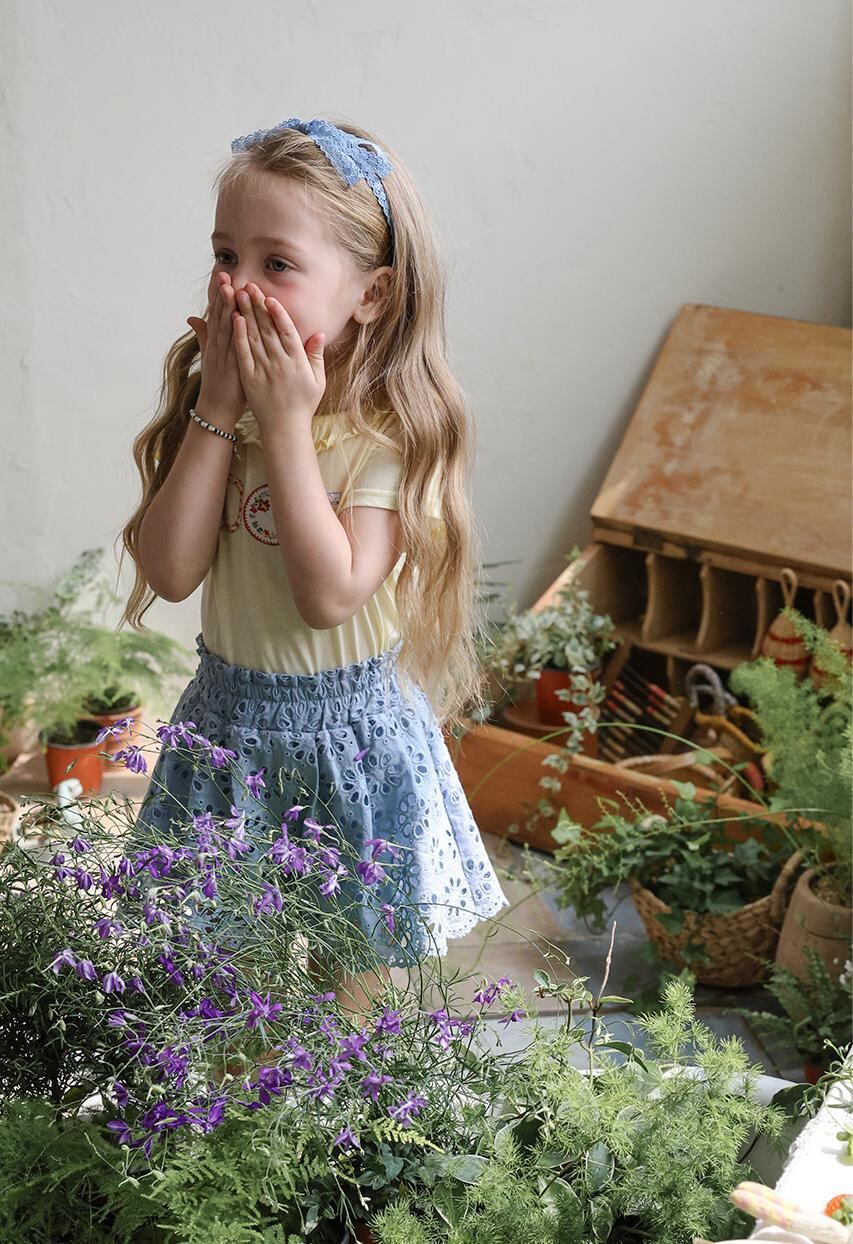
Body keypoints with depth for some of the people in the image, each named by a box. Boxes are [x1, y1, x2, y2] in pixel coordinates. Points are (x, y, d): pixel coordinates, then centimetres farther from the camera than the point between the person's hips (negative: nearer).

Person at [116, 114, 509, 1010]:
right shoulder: (209, 406, -6)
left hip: (349, 728, -3)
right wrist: (218, 413, -20)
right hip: (228, 717, 4)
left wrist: (286, 424, -28)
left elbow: (331, 593, -30)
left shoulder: (391, 430, -19)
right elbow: (169, 573, -16)